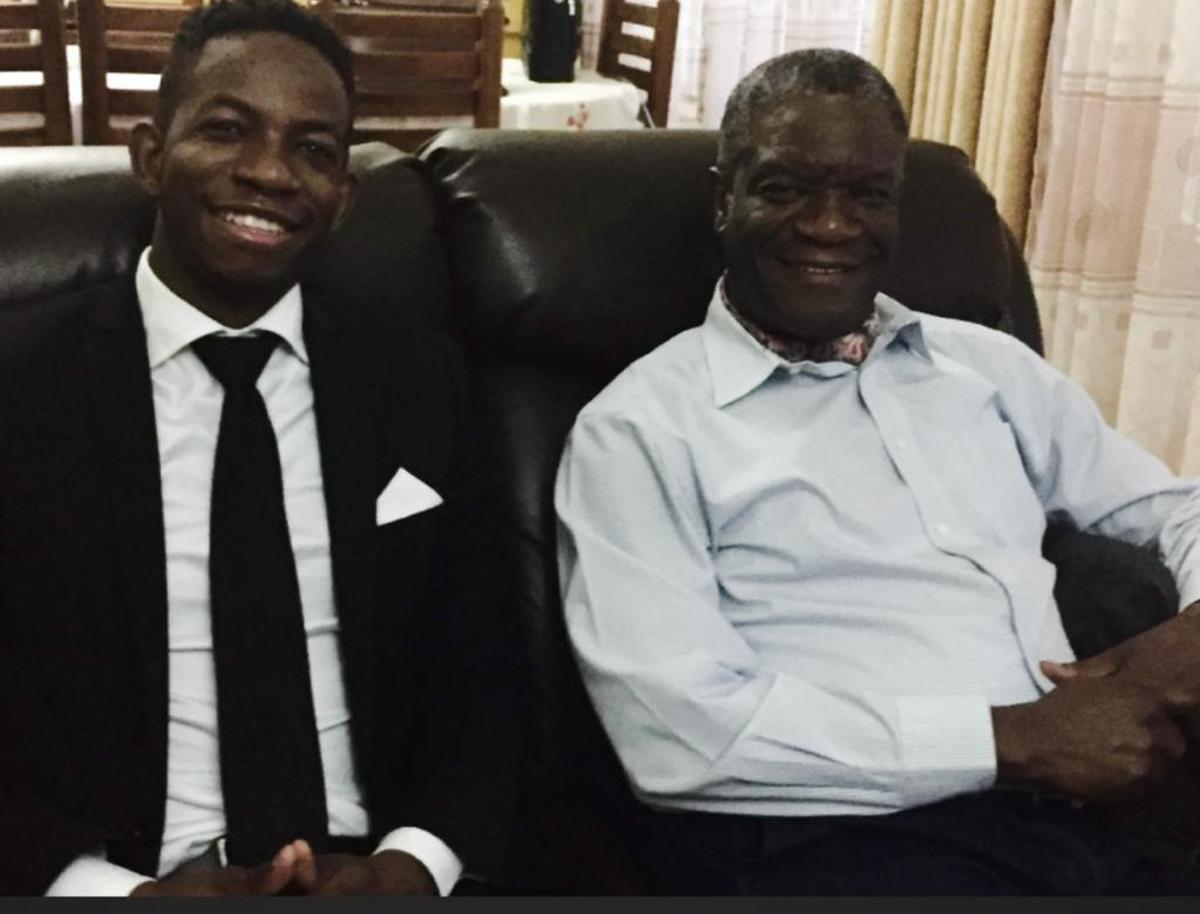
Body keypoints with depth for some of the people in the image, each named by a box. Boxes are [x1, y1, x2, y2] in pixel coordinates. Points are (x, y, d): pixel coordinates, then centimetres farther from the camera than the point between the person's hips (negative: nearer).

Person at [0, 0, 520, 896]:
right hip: (126, 883, -2)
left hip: (369, 874, 2)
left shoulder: (415, 377, 5)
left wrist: (414, 859, -9)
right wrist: (111, 888, -15)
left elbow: (476, 670, 7)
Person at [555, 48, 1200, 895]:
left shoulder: (988, 365, 17)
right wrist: (1013, 739, -13)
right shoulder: (642, 426, -1)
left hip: (1082, 816, 6)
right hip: (823, 840, -5)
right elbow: (677, 728, -12)